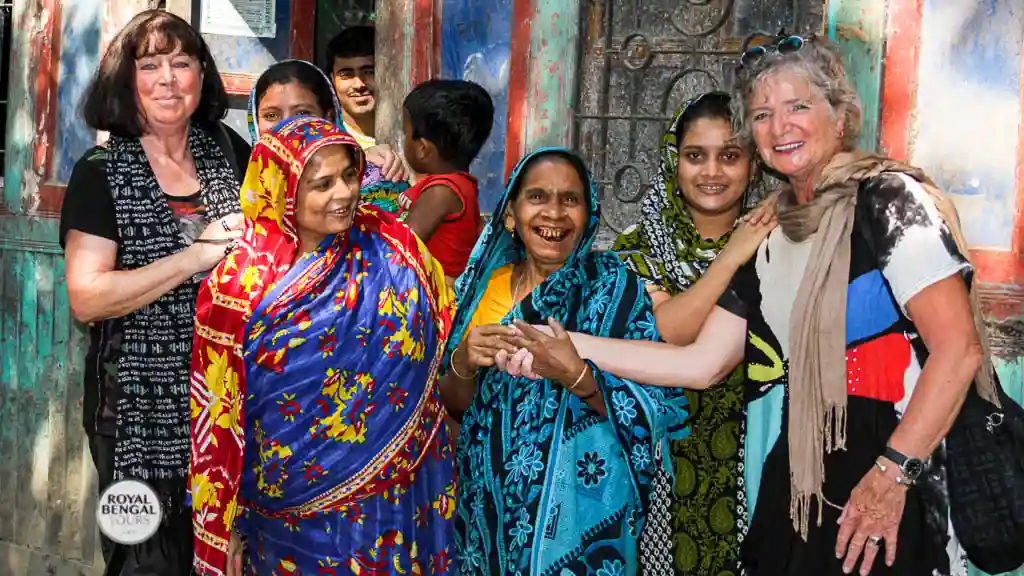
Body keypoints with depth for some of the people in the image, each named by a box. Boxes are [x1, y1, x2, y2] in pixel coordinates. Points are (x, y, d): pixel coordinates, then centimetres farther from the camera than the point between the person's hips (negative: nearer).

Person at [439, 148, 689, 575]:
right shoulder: (483, 283, -1)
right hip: (488, 506, 3)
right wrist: (463, 364, -17)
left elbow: (658, 412, -14)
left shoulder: (616, 287, -11)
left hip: (580, 509, -3)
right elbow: (453, 406, 3)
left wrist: (577, 376, -29)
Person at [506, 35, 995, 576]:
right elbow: (700, 363, 9)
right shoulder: (771, 239, 12)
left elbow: (958, 349, -15)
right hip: (799, 489, 6)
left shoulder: (888, 198, -8)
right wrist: (567, 346, 4)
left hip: (894, 491, -6)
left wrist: (892, 474, -19)